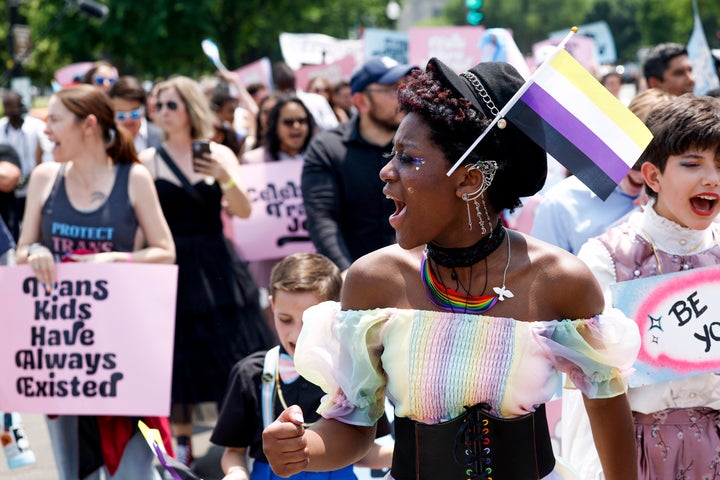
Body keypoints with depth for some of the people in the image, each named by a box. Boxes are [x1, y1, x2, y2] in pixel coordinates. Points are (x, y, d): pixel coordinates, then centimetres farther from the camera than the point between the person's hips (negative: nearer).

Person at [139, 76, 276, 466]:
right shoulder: (148, 160, 1)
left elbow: (244, 211, -5)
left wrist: (225, 177, -21)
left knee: (232, 358, 0)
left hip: (217, 267, 1)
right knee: (178, 362, 3)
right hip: (173, 268, -1)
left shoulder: (219, 154, 4)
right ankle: (182, 446, 15)